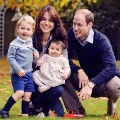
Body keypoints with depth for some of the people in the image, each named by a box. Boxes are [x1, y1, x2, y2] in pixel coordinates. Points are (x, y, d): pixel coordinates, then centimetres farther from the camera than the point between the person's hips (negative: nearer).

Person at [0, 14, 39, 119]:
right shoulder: (14, 44, -13)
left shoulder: (30, 41, 8)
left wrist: (35, 50, 9)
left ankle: (25, 113, 17)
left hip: (29, 73, 7)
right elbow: (10, 58, -14)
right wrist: (18, 70, -21)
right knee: (19, 92, -18)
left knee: (28, 94, 6)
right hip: (18, 74, -7)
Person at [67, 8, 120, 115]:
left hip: (105, 79, -4)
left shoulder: (101, 40, -24)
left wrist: (90, 84, -47)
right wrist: (79, 70, -27)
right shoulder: (72, 34, -10)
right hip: (86, 78, 4)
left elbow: (111, 68, -36)